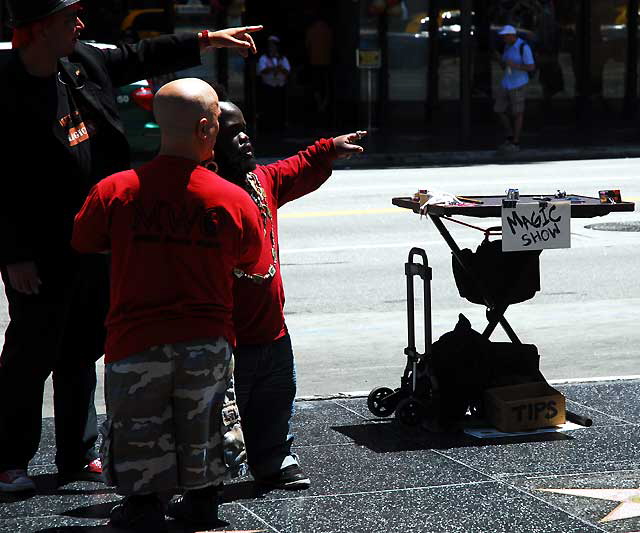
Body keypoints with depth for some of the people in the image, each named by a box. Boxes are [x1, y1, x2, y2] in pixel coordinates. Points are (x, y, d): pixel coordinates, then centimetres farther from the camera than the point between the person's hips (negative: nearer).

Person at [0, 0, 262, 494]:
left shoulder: (81, 62, 3)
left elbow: (138, 58, 23)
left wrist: (207, 40, 25)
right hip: (43, 254, -8)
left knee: (83, 352, 15)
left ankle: (77, 456, 26)